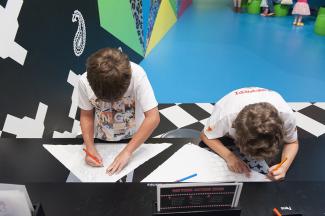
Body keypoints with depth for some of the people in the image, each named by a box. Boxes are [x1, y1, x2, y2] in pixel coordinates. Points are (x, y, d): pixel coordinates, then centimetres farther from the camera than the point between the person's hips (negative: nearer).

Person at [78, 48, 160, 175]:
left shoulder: (137, 75, -30)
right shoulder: (84, 81, -22)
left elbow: (153, 118, -29)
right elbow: (86, 115, -7)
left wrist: (127, 151, -28)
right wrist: (90, 147, -19)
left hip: (134, 140, -2)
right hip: (101, 142, 2)